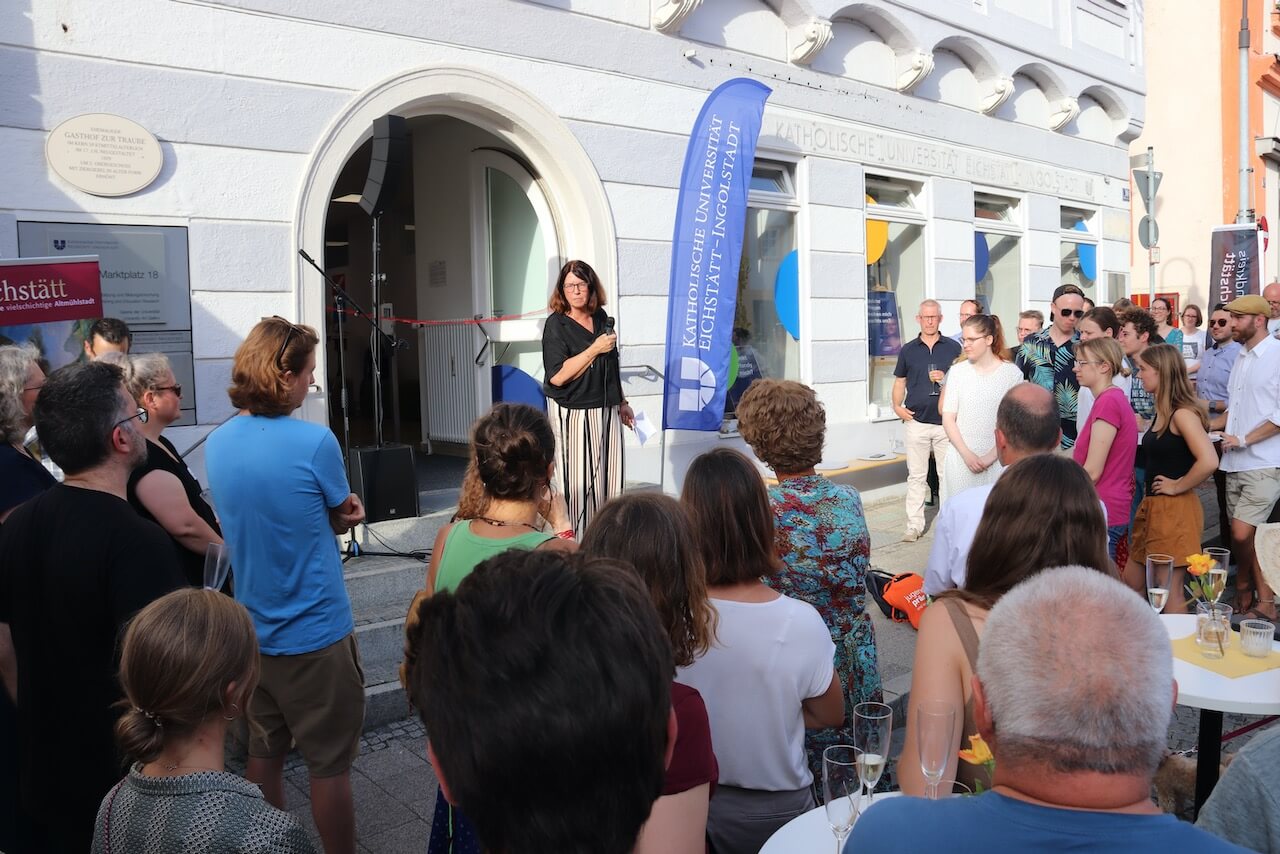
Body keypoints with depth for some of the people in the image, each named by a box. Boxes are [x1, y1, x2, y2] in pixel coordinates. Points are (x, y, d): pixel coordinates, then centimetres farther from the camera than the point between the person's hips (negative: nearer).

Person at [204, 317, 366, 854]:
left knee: (264, 753, 20)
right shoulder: (314, 441, -20)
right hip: (313, 634, -7)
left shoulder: (217, 443, 1)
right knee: (329, 764, 7)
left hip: (253, 631, 7)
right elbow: (344, 519, -6)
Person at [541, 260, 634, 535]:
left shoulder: (601, 317, 11)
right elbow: (558, 376, -19)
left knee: (608, 480, 5)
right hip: (573, 414, -6)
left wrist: (622, 402, 23)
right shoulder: (556, 324, -8)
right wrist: (596, 349, -17)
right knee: (579, 481, -6)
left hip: (606, 411, 6)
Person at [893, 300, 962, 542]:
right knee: (916, 476, 3)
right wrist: (897, 406, -1)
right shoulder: (908, 349, 8)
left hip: (946, 421, 0)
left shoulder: (953, 348, 5)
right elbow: (900, 381, 14)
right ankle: (914, 526, 7)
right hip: (916, 421, 1)